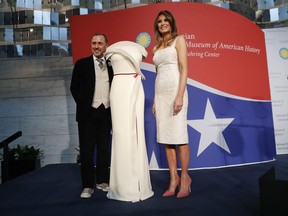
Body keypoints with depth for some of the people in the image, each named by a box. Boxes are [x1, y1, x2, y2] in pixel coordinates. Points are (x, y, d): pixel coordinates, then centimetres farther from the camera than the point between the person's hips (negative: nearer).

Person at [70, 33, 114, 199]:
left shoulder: (112, 65, 9)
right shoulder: (82, 64, 3)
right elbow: (74, 88, 3)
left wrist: (113, 107, 1)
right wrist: (83, 104, -1)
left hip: (106, 112, 2)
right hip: (88, 112, -2)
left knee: (104, 149, 11)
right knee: (87, 150, 2)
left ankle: (102, 181, 25)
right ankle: (88, 185, 14)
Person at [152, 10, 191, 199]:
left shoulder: (179, 40, 4)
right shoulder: (157, 47, 21)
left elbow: (184, 69, -7)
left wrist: (180, 96, -18)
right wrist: (155, 100, 11)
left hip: (175, 90, -6)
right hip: (160, 93, 6)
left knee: (179, 136, -5)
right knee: (165, 137, 4)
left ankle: (185, 177, 11)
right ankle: (174, 178, 14)